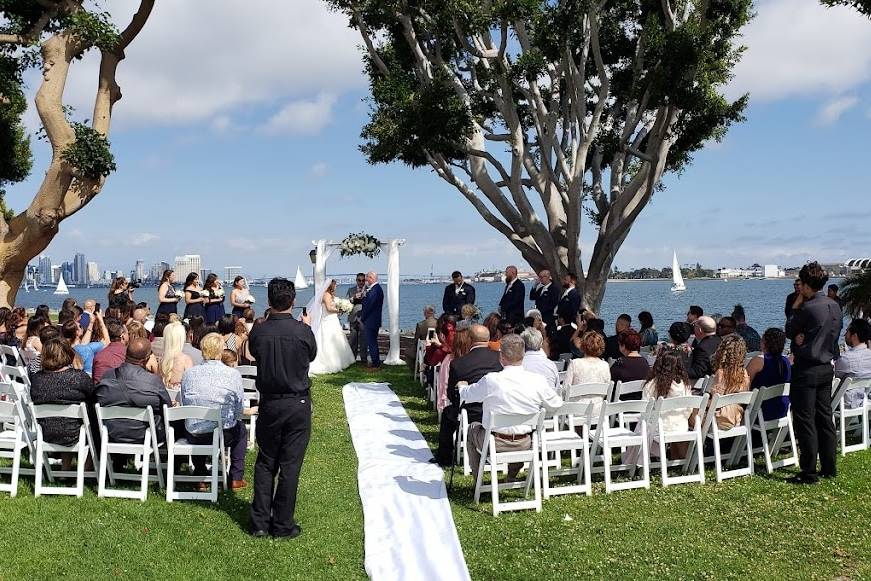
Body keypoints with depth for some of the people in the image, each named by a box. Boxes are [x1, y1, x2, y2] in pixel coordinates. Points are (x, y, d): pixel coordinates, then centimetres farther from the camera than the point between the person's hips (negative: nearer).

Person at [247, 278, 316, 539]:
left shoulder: (258, 331, -10)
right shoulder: (303, 331, -15)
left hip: (269, 404, 2)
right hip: (298, 405, -2)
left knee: (265, 462, 16)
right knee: (290, 465, 6)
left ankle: (259, 522, 20)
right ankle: (282, 525, 15)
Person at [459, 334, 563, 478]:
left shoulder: (490, 380, -18)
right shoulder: (538, 381, -12)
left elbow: (466, 395, -1)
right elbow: (556, 405, 2)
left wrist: (463, 386, 23)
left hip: (495, 445, -2)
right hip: (525, 445, 3)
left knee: (472, 427, 29)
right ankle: (512, 476, 43)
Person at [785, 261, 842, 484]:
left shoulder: (808, 308, -19)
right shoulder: (835, 306, 5)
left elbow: (789, 332, -5)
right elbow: (835, 333, 14)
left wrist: (795, 306, -1)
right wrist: (803, 337, -1)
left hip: (806, 370, -8)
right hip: (827, 368, 8)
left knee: (805, 422, -1)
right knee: (825, 418, 15)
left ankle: (809, 473, 3)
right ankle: (829, 468, 23)